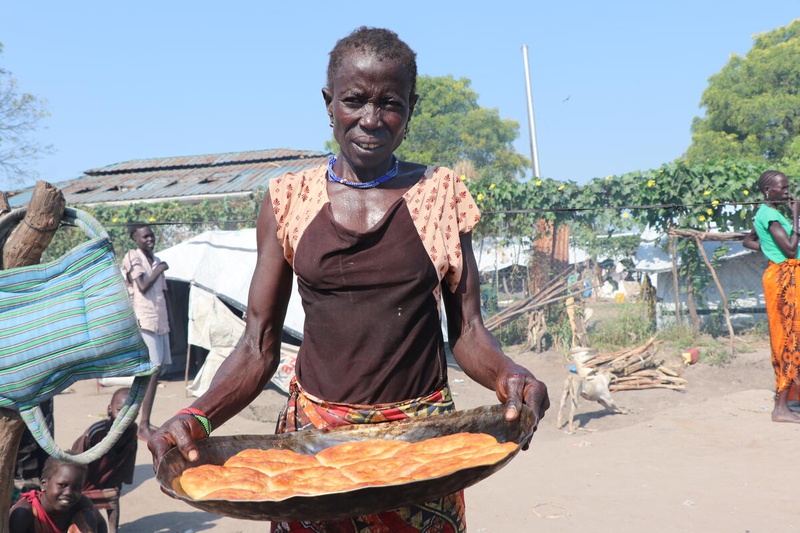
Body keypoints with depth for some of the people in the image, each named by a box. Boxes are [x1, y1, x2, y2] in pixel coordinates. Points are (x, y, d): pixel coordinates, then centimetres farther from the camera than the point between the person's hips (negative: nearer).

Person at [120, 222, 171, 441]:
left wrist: (170, 326, 19)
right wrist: (159, 270, -3)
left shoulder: (157, 261, 20)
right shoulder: (132, 258, -2)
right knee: (152, 371, -14)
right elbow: (142, 287, -15)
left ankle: (146, 423, 10)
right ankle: (143, 426, -12)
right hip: (144, 322, -7)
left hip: (160, 323, 7)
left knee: (157, 371, 5)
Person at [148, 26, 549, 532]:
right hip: (311, 428, 0)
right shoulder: (288, 201, 1)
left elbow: (468, 332, 0)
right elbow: (259, 347, 1)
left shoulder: (441, 195, 1)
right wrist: (199, 416, -17)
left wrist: (509, 375, -21)